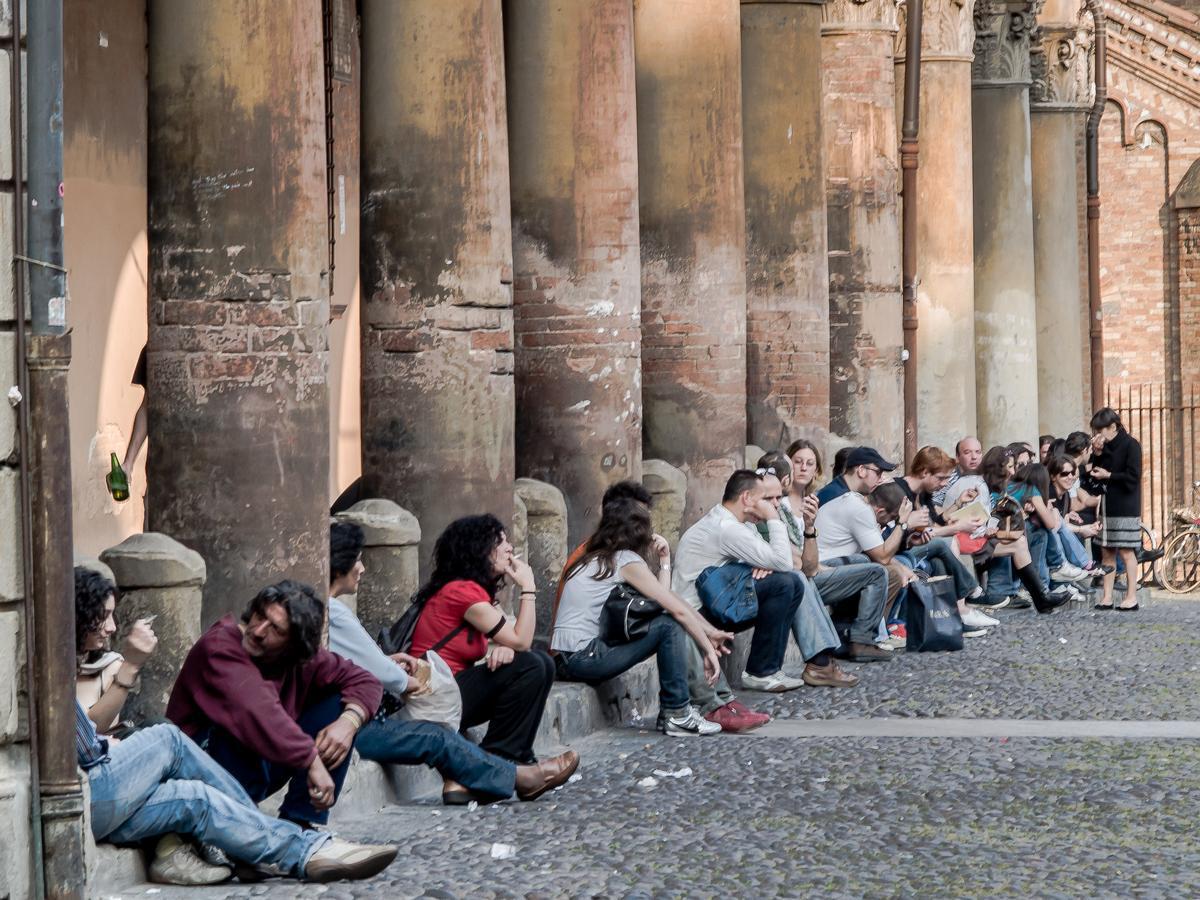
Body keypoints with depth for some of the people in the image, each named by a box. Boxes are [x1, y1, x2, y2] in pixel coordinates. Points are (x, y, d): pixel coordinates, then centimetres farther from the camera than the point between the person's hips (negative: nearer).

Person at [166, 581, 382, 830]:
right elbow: (257, 711, -39)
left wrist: (349, 722, -21)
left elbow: (364, 681, 2)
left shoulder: (302, 658, -3)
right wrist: (312, 762, -44)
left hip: (260, 767, 7)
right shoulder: (219, 646, -24)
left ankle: (299, 820, -8)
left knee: (339, 703, -4)